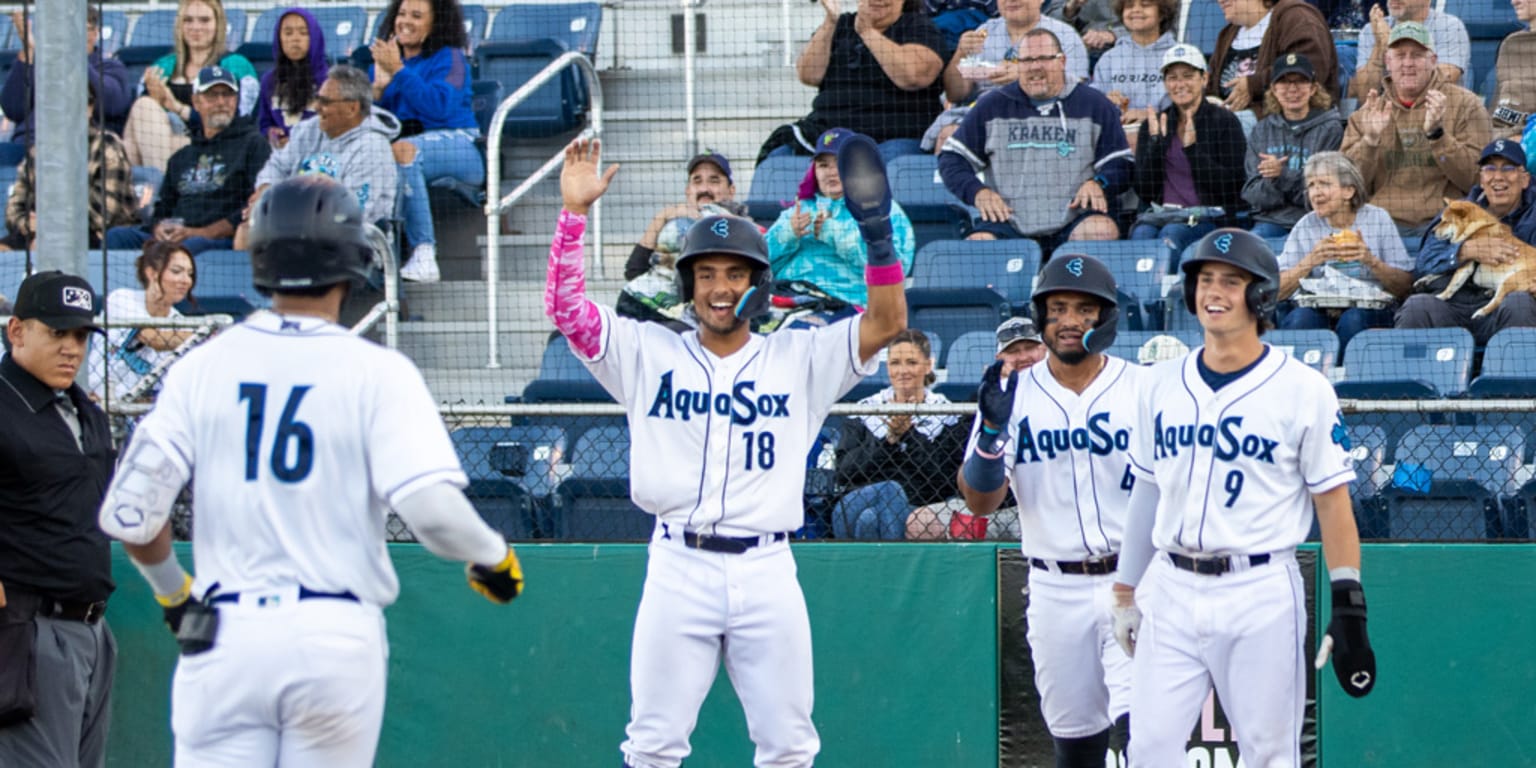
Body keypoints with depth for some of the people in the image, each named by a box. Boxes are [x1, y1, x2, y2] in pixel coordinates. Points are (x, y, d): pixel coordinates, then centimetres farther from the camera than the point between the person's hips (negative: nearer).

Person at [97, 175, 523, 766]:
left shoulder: (202, 367, 3)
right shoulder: (377, 372, -4)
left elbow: (128, 513, -1)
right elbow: (432, 509, -16)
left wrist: (170, 588, 18)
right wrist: (495, 557, 4)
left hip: (223, 636, 1)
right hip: (338, 639, -1)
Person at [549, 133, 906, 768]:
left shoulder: (799, 358, 9)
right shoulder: (650, 354, 8)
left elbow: (887, 321, -1)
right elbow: (564, 308, 0)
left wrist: (877, 228, -14)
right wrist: (574, 212, -11)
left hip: (767, 572, 1)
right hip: (678, 567, -1)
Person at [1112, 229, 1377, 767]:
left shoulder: (1303, 391, -3)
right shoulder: (1161, 385, 10)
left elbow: (1333, 502, -4)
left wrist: (1349, 611, -9)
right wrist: (1125, 595, 16)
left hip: (1261, 596, -4)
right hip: (1170, 593, 4)